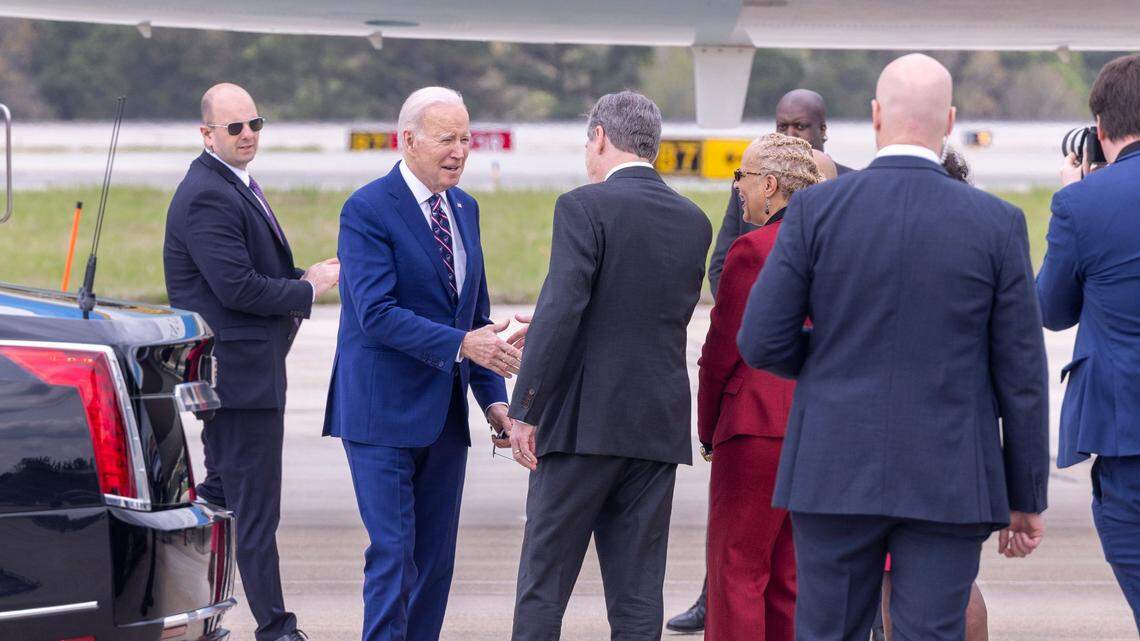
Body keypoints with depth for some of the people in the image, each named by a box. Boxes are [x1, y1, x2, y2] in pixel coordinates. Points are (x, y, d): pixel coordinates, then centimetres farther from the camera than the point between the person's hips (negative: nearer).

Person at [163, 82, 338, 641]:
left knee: (223, 490, 18)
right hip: (239, 370, -11)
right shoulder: (207, 197, -18)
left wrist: (302, 279, 3)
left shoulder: (236, 188, 16)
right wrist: (307, 290, -12)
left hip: (237, 369, 11)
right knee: (255, 507, -4)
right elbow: (237, 288, -24)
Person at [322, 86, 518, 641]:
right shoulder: (367, 210, -11)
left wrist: (493, 396, 7)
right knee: (393, 552, -9)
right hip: (384, 411, -7)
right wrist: (461, 345, -27)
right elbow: (376, 313, -20)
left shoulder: (464, 209, 12)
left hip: (444, 415, 7)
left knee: (436, 557, 7)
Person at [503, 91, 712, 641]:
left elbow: (560, 312, -17)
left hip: (584, 424, -5)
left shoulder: (585, 207, -9)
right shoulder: (693, 222, 10)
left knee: (544, 580, 2)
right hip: (660, 425, 5)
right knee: (637, 589, 6)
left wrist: (525, 410, -12)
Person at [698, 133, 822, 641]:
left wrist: (707, 429, 4)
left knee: (737, 573, -1)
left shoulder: (753, 250, -11)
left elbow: (722, 349, -8)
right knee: (791, 579, 12)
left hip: (758, 427, -7)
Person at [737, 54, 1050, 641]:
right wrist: (1027, 497, 7)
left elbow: (761, 343, -3)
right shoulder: (997, 224, -3)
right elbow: (1021, 373, 0)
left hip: (835, 476, 1)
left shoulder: (816, 210, -4)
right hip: (948, 483, 0)